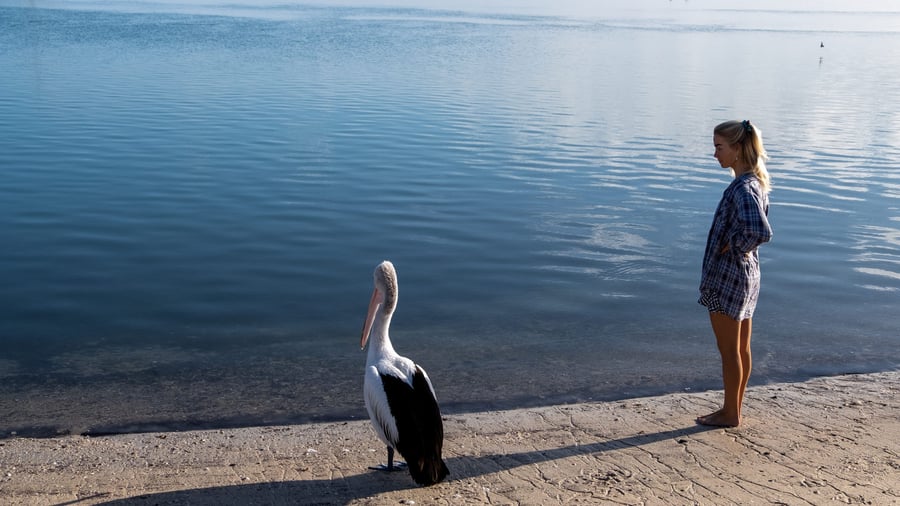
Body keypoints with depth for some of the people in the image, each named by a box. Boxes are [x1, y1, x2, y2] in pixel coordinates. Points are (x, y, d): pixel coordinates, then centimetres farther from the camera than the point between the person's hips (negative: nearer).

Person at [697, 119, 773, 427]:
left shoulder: (742, 188, -21)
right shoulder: (757, 183, 8)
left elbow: (760, 232, -33)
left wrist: (732, 246, -18)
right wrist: (740, 246, 7)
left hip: (728, 275, -10)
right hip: (748, 274, 10)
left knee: (729, 350, 2)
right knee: (741, 348, 16)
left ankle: (730, 414, 13)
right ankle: (734, 409, 26)